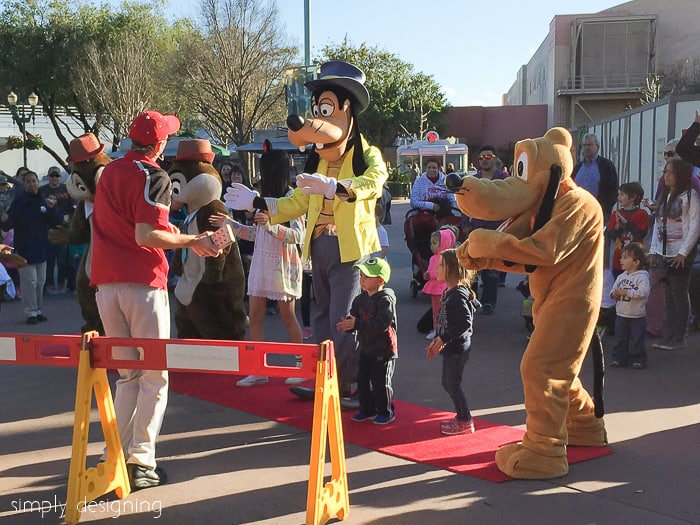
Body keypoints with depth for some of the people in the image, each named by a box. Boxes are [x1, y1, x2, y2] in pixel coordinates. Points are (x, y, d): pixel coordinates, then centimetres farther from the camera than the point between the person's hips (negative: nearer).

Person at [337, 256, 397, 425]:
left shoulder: (386, 299, -20)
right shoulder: (360, 299, 5)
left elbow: (381, 324, -28)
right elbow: (353, 316, 8)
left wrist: (356, 324, -30)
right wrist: (345, 324, -16)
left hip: (383, 349, -8)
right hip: (366, 347, 8)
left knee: (380, 382, 0)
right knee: (363, 380, 12)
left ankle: (386, 412, 18)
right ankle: (367, 410, 27)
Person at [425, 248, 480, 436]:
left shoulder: (458, 294, -21)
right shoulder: (449, 292, 9)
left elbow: (465, 322, -27)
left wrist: (443, 339, -25)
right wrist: (436, 341, 18)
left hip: (457, 348, -10)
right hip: (450, 347, 10)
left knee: (453, 384, -1)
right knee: (447, 383, 17)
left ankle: (465, 422, 13)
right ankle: (461, 417, 30)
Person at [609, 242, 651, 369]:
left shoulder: (642, 277, -12)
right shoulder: (621, 277, 8)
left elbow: (644, 292, -24)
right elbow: (613, 290, 11)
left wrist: (626, 292, -26)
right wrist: (614, 294, -13)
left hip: (637, 316, -6)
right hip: (621, 315, 6)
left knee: (636, 340, 2)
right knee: (620, 339, 11)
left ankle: (638, 359, 13)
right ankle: (619, 358, 19)